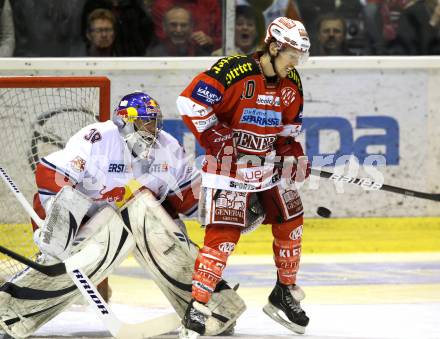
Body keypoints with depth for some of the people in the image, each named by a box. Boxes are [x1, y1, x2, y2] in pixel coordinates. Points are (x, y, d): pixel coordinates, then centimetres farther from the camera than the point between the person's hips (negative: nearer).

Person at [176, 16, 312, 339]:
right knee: (223, 235, -15)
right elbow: (191, 102, -22)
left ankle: (285, 294, 30)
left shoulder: (291, 83, 3)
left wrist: (295, 155, 1)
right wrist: (215, 138, -18)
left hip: (268, 165, 8)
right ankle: (197, 308, -15)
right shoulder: (234, 71, -21)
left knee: (291, 224, 12)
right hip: (230, 165, -8)